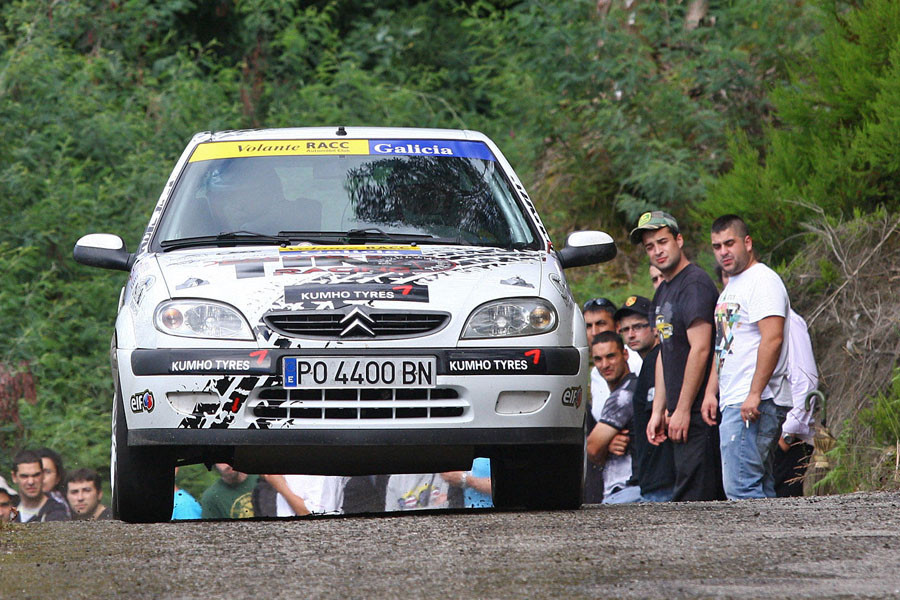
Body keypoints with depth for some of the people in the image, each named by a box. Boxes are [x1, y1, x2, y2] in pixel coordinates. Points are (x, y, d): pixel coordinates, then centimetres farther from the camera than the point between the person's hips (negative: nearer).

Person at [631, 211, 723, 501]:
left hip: (699, 412, -9)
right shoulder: (663, 292, 19)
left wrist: (682, 410, -18)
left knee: (692, 498, -13)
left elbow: (700, 349, -17)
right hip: (680, 412, 9)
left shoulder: (695, 284, -10)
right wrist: (658, 411, 17)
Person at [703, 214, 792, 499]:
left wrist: (754, 395, -25)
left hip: (756, 404, -11)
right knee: (761, 489, 7)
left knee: (740, 487, -17)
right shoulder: (731, 288, 23)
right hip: (734, 402, 11)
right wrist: (711, 392, 17)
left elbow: (772, 339, -20)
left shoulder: (762, 281, -9)